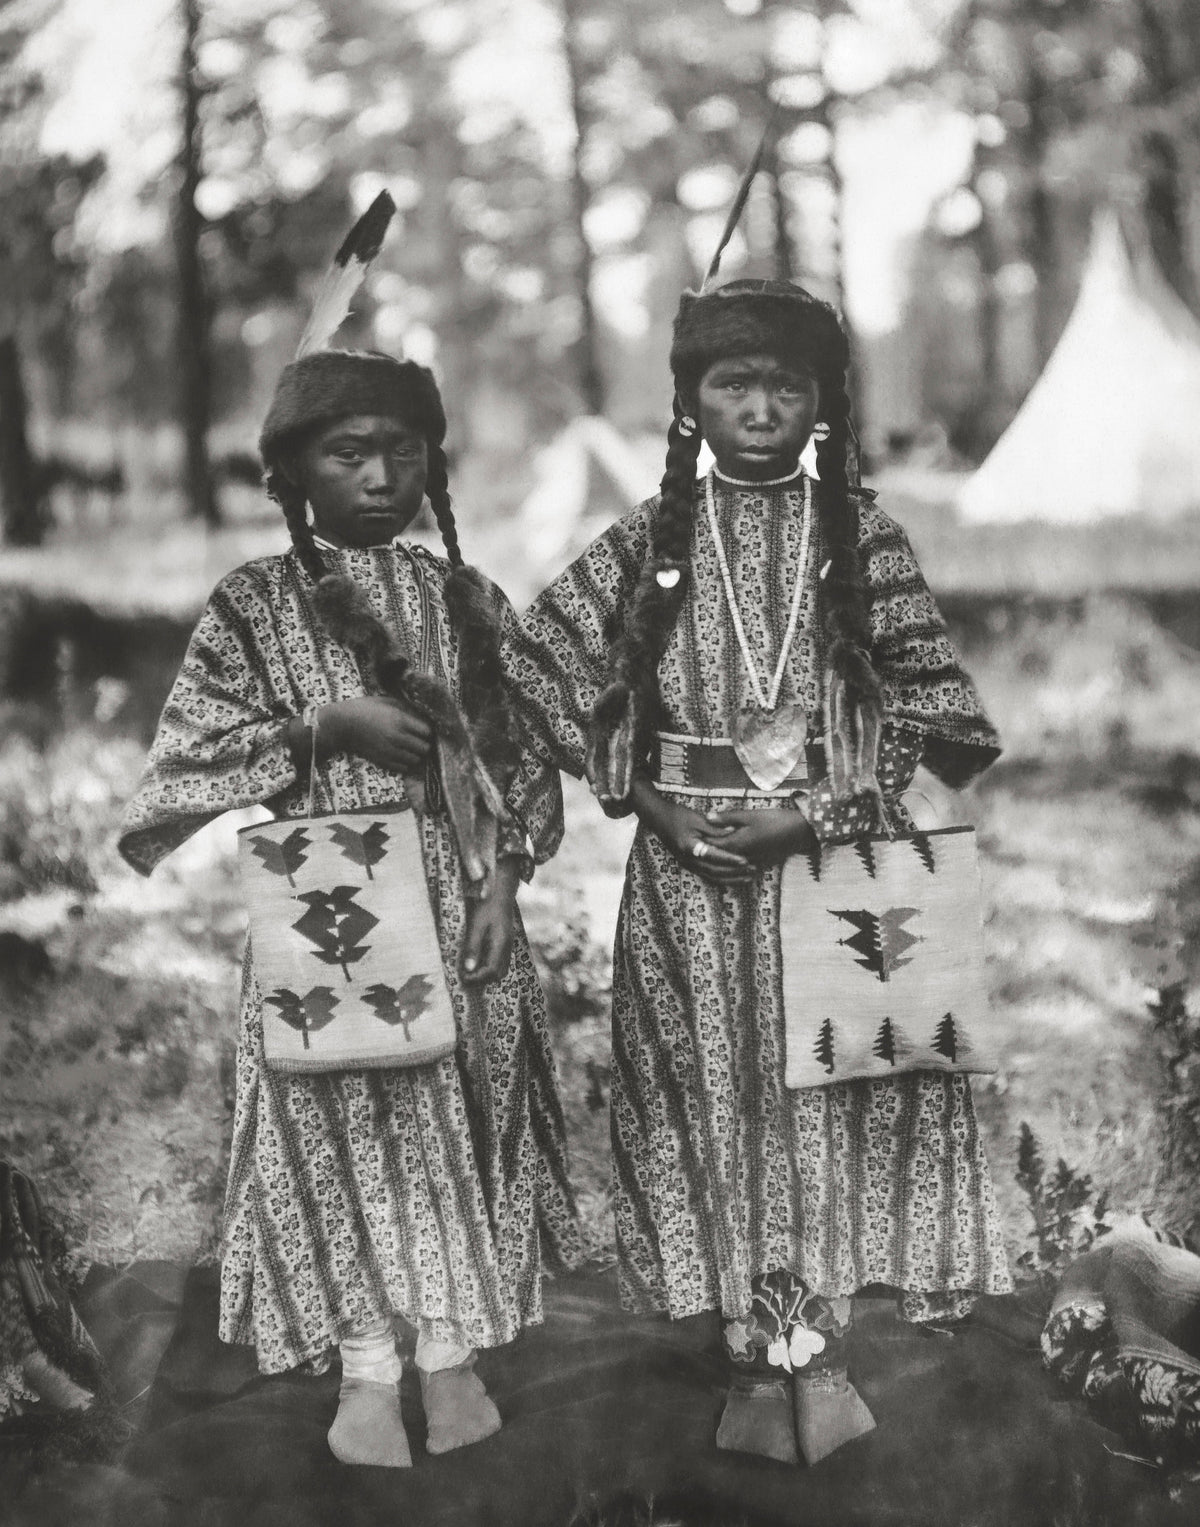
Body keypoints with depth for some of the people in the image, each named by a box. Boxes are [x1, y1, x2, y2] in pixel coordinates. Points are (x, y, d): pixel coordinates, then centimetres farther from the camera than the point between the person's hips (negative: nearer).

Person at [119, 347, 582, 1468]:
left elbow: (523, 756, 6)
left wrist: (504, 881, -5)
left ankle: (452, 1354, 18)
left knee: (463, 1116, 5)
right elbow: (193, 747, -4)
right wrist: (323, 724, -14)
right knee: (341, 1119, 0)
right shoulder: (256, 602, 0)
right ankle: (365, 1367, 11)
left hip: (454, 899, 2)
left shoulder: (467, 600, 5)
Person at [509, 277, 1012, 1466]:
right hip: (693, 866, 1)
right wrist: (639, 787, -3)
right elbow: (544, 658, 5)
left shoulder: (859, 536, 2)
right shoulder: (648, 542, 3)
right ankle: (758, 1344, 14)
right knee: (715, 1086, 4)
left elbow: (923, 680, 1)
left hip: (838, 856, 0)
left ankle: (811, 1344, 10)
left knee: (828, 1083, 1)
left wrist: (829, 801, -11)